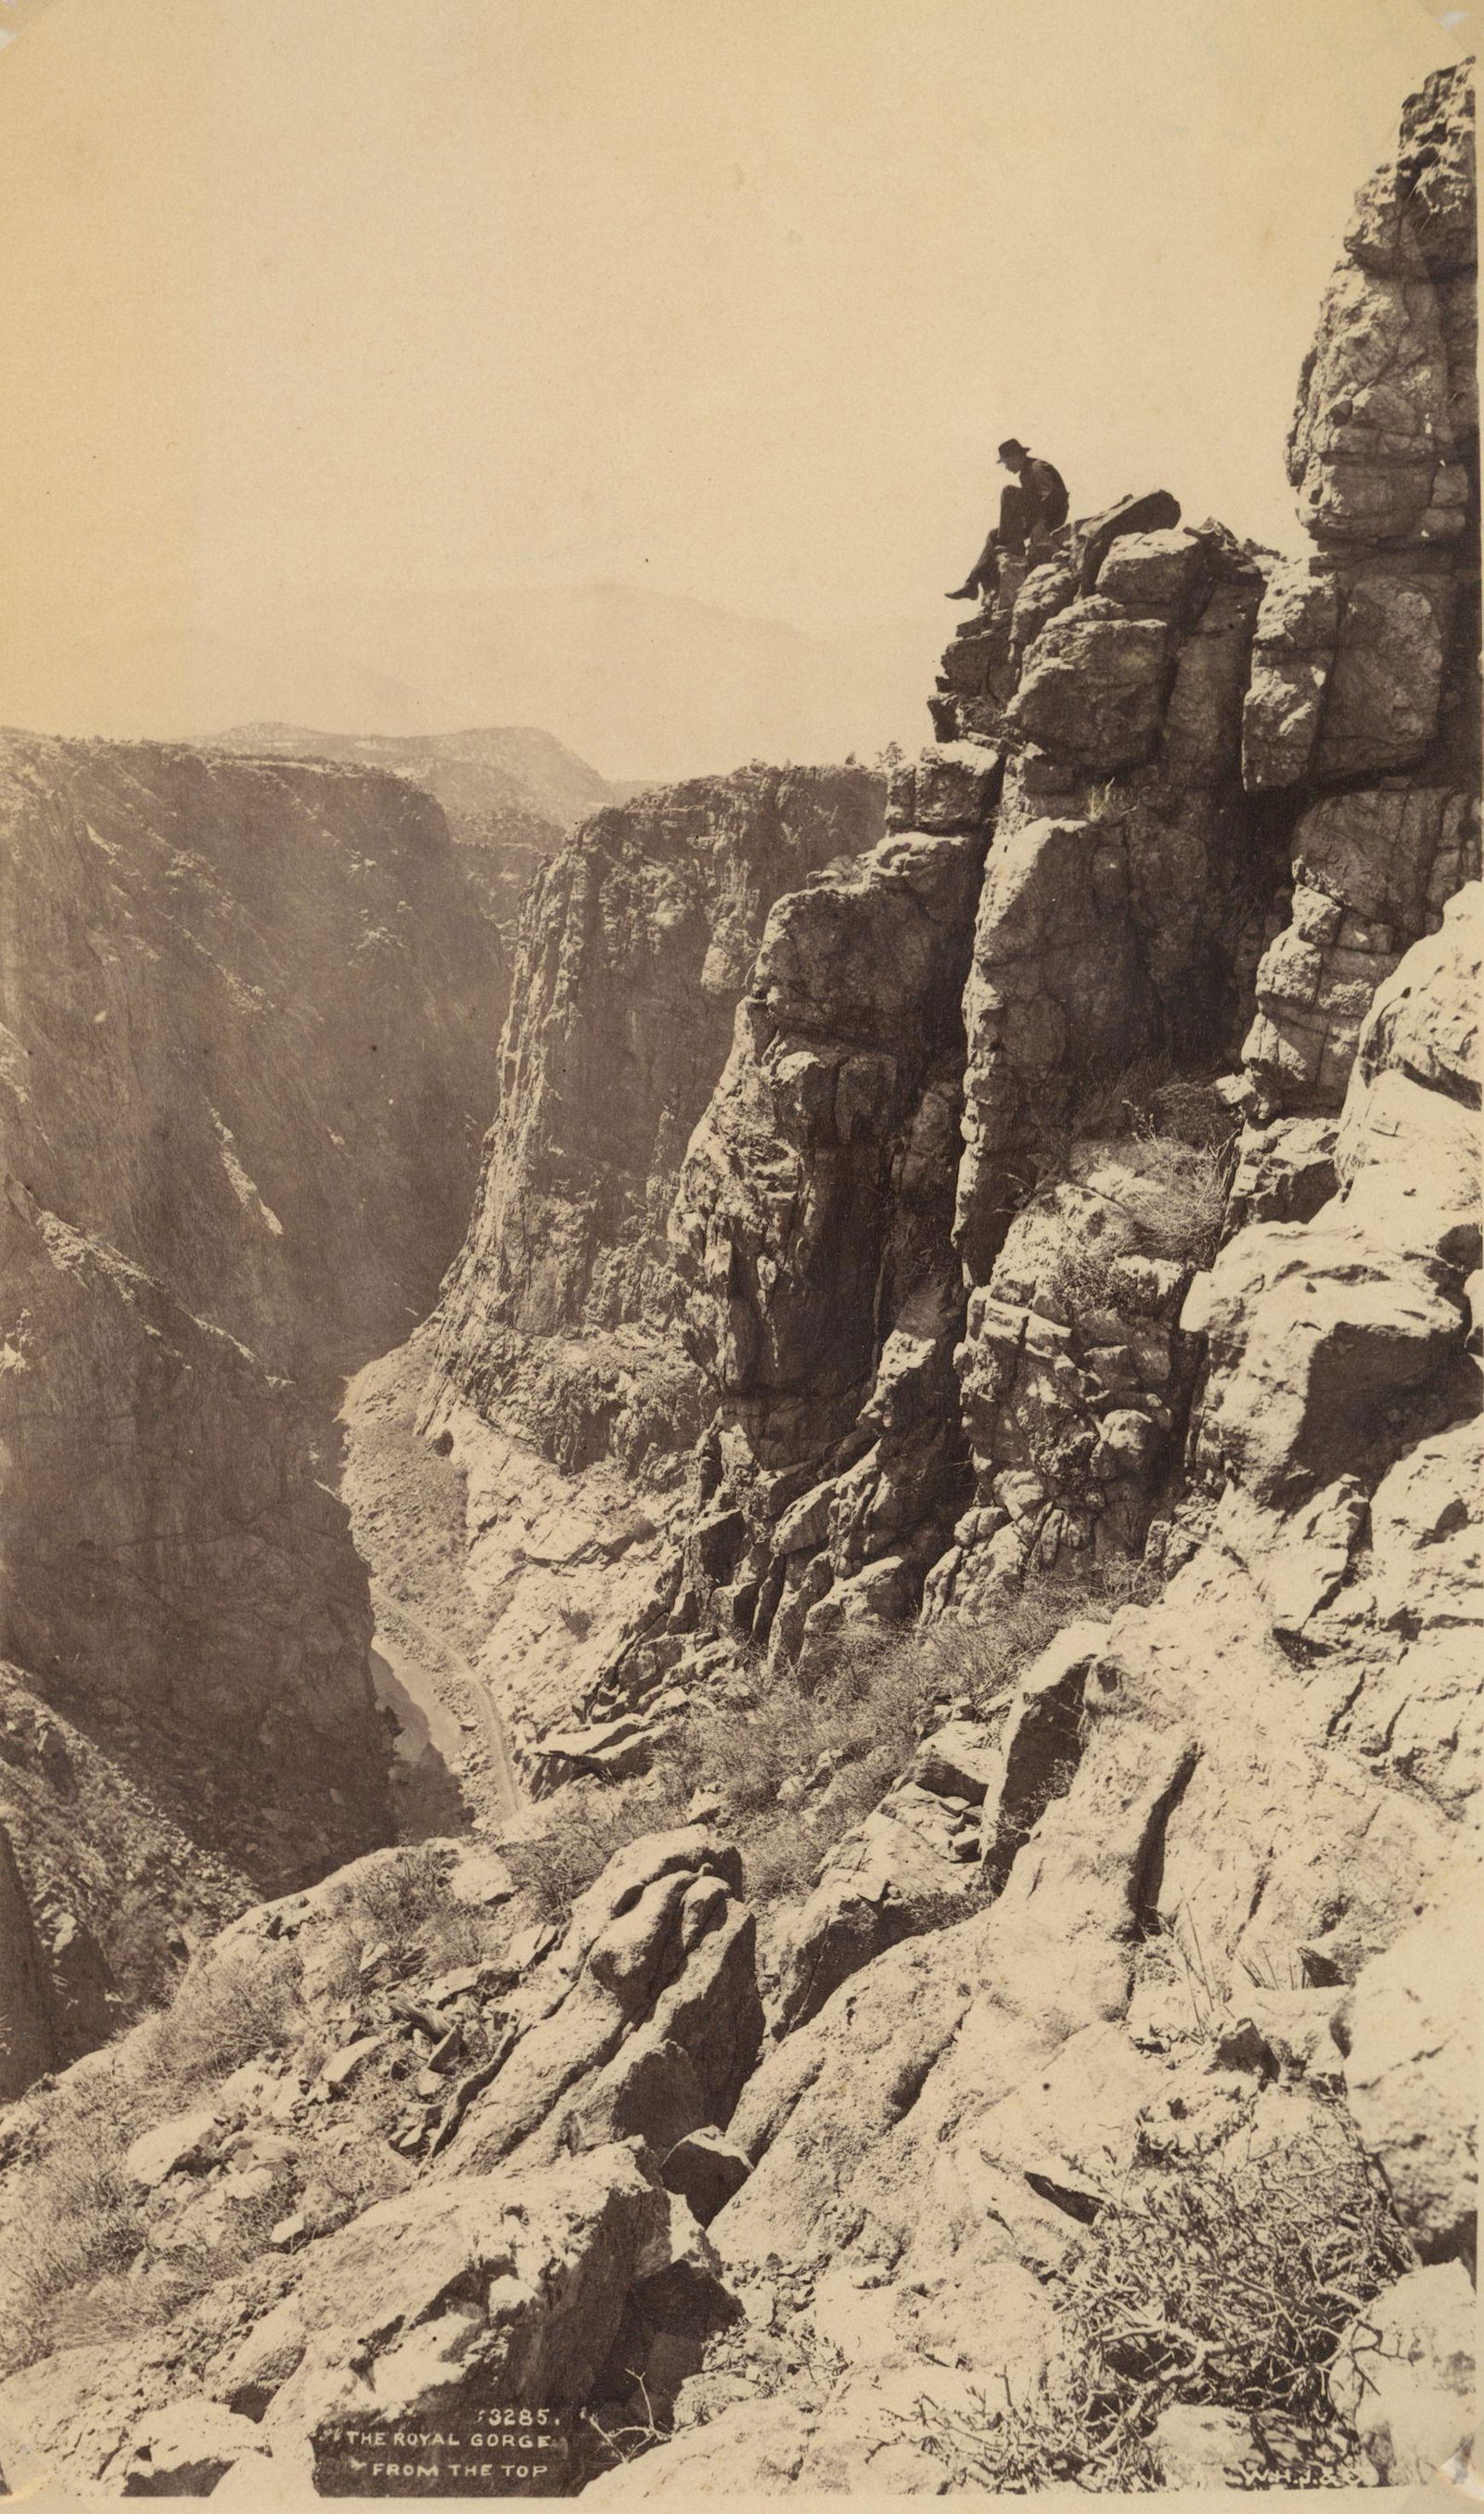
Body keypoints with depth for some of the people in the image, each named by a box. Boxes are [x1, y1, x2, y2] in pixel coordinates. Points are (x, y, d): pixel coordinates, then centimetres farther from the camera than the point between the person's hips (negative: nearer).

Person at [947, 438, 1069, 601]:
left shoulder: (1037, 467, -12)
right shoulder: (1026, 472, 19)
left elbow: (1052, 493, -24)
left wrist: (1041, 521, -27)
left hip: (1050, 517, -10)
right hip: (1036, 520, 10)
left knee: (1009, 493, -22)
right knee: (995, 535, 7)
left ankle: (1014, 543, -22)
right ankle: (972, 584, 0)